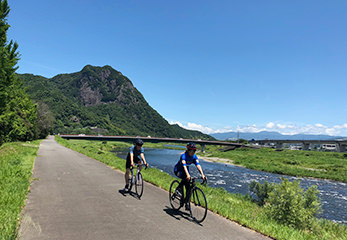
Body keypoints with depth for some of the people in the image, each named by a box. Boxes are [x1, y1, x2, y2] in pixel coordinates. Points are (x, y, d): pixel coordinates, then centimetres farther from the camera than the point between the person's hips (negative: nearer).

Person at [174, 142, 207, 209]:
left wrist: (202, 175, -40)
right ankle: (179, 188, -11)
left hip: (186, 170, 5)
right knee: (185, 178, -36)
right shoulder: (184, 155, -31)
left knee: (188, 187, -4)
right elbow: (184, 165, -46)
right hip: (178, 170, -5)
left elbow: (198, 165, -26)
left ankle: (186, 202, 11)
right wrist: (187, 175, -61)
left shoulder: (194, 156, -15)